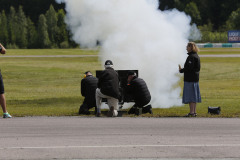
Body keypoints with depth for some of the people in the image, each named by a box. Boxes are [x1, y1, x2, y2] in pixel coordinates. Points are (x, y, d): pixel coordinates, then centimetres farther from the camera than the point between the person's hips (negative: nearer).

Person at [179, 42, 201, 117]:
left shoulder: (191, 57, -17)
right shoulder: (196, 56, 13)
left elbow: (189, 68, -22)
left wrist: (181, 70, -8)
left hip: (190, 79, -10)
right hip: (195, 78, 10)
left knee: (190, 96, -7)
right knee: (194, 96, 12)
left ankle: (191, 112, -7)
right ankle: (194, 112, 16)